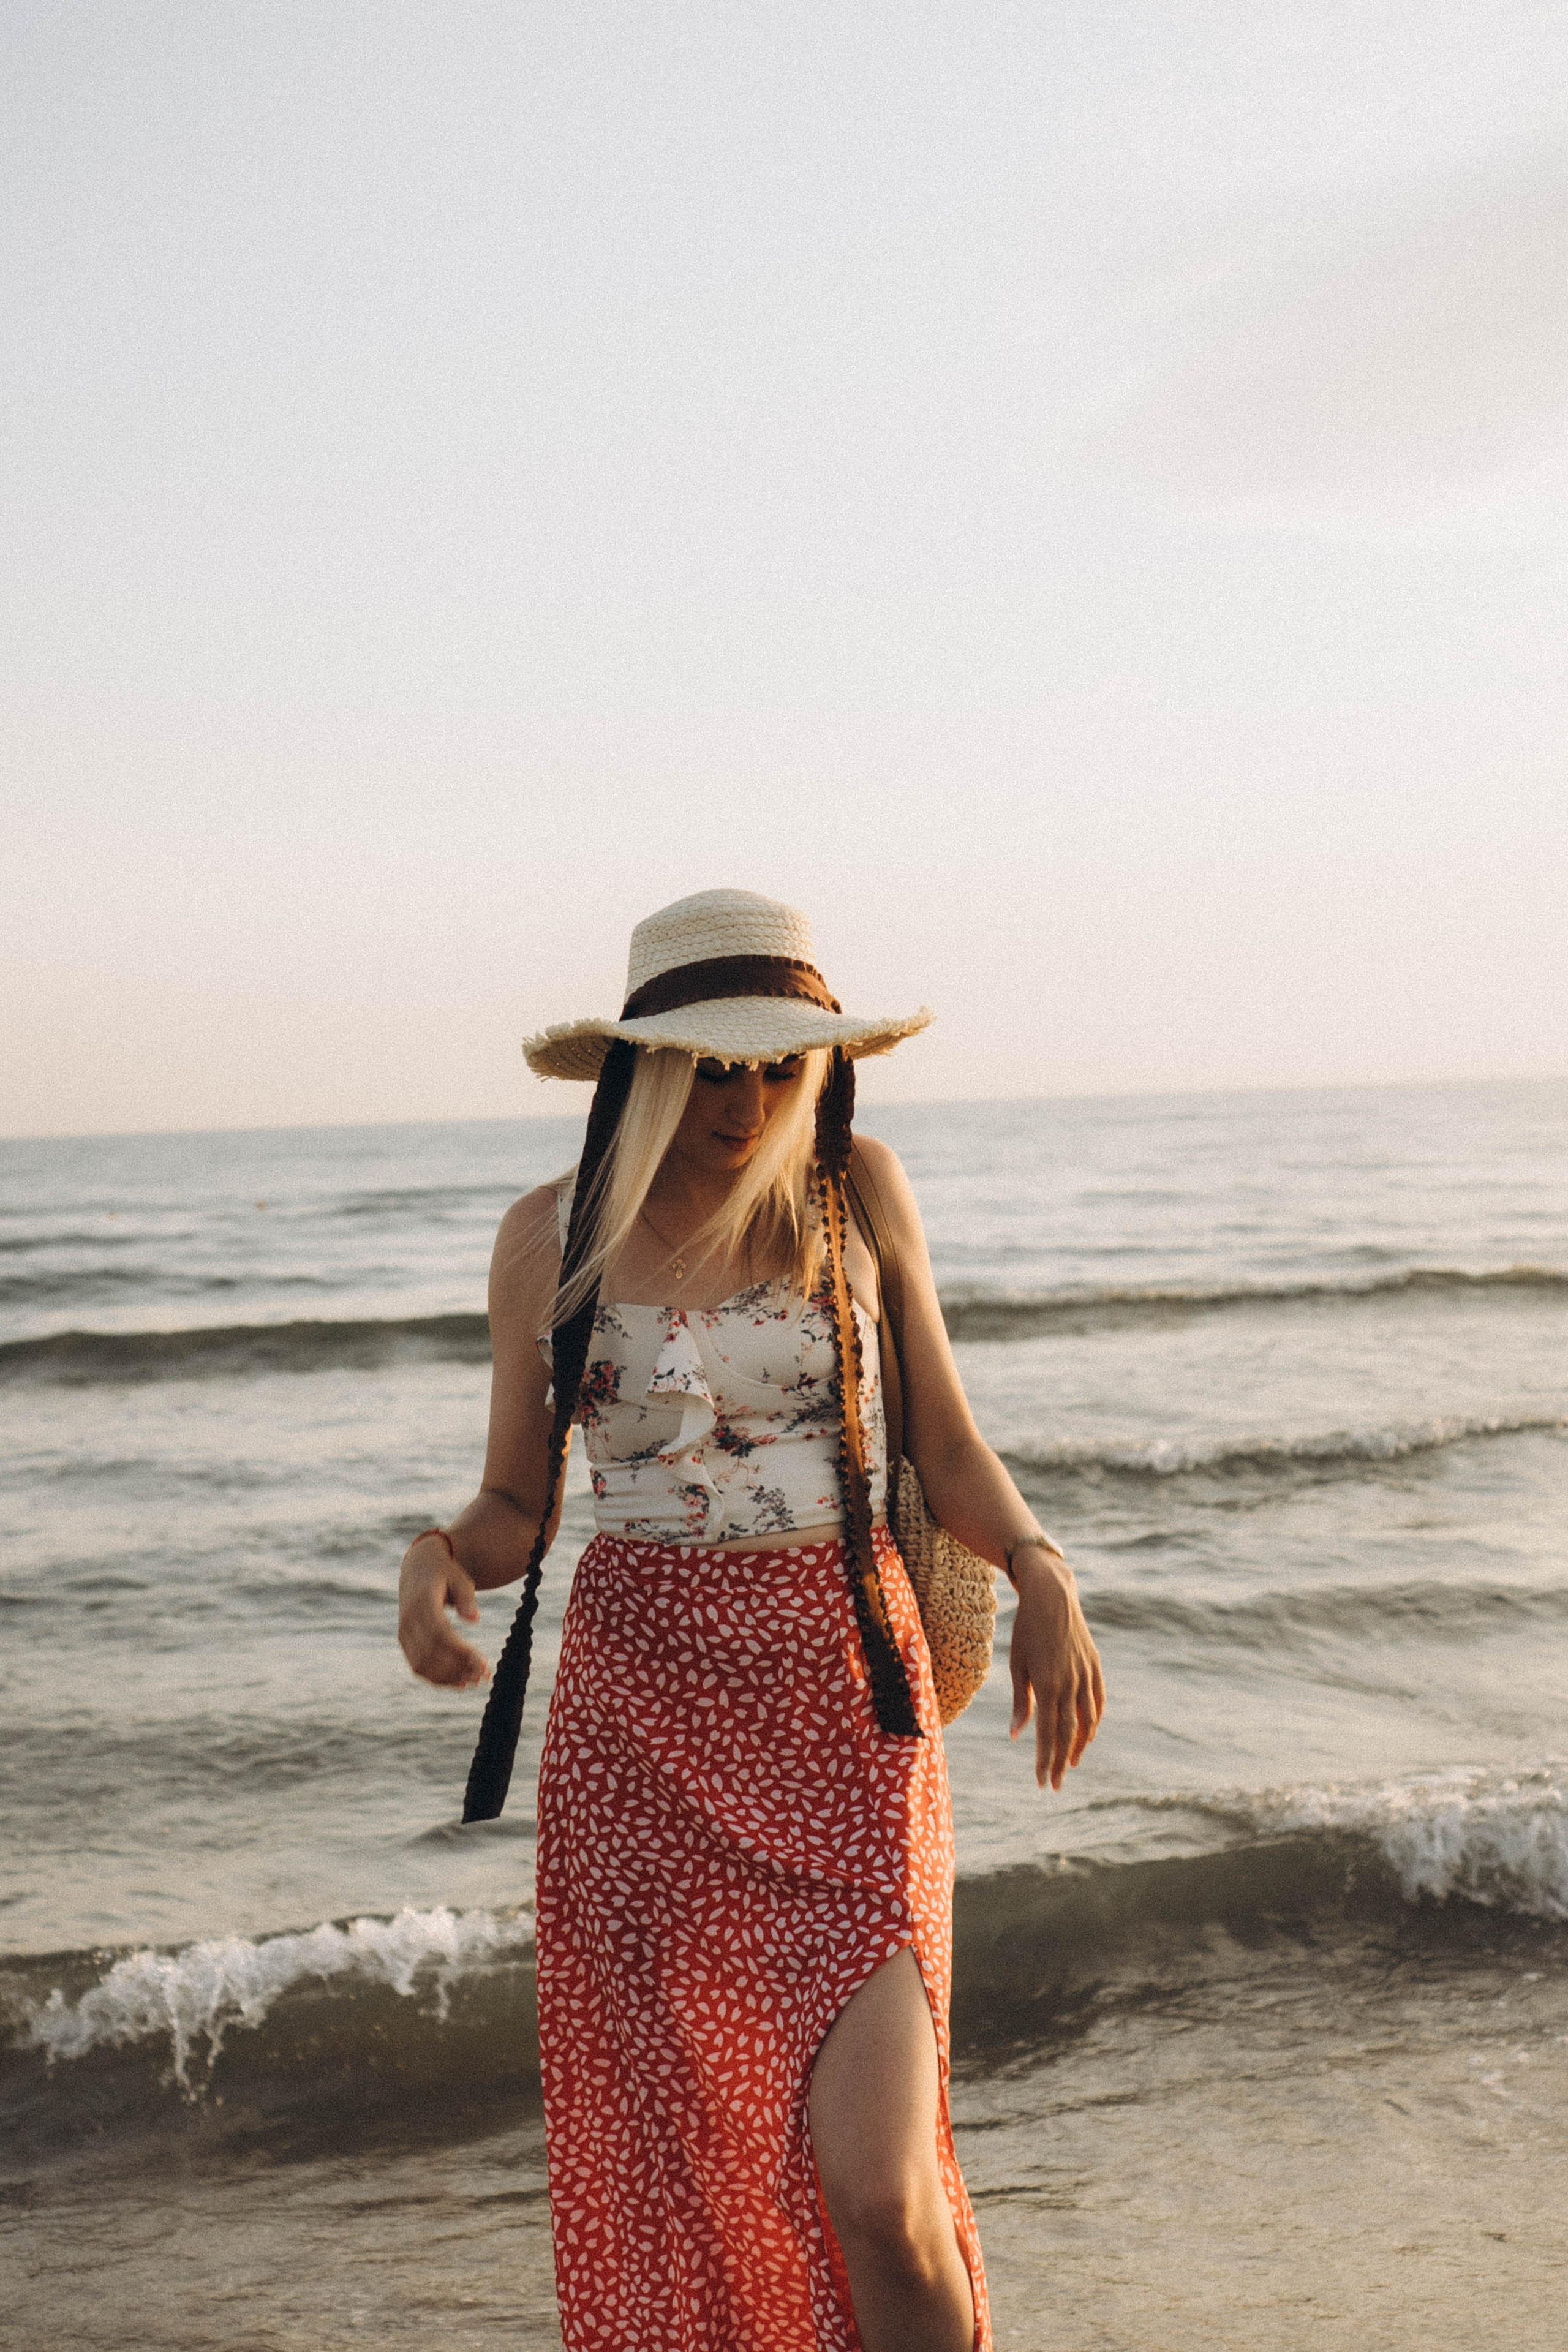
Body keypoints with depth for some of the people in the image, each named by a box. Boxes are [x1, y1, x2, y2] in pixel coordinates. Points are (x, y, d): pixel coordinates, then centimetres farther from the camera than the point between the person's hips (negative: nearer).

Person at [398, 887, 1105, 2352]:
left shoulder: (858, 1189, 2)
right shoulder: (552, 1235, 2)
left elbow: (948, 1450, 7)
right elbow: (517, 1510, 8)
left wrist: (1039, 1573, -12)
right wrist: (437, 1559, -14)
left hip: (843, 1697, -1)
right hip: (637, 1708, 1)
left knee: (877, 2191, -11)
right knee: (672, 2174, 7)